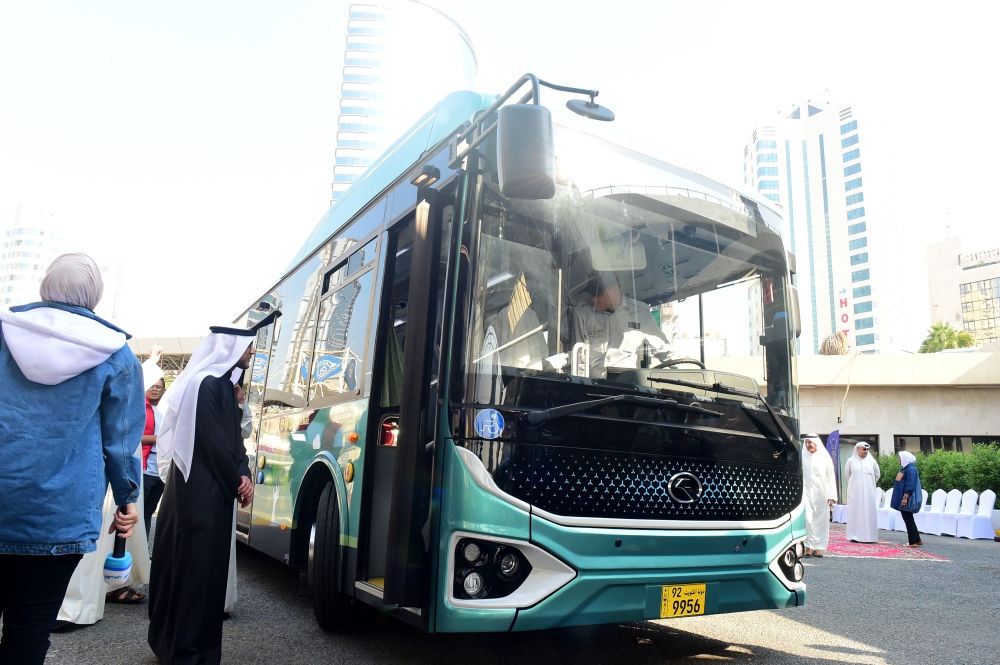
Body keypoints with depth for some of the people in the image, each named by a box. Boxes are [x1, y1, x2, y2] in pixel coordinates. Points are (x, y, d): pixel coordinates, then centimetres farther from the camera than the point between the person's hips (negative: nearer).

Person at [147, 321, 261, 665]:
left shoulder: (224, 384, 13)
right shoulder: (206, 383, -17)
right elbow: (213, 441, -19)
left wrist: (243, 475, -1)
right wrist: (237, 482, -8)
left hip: (213, 489, 10)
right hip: (199, 489, -10)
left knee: (204, 562, 16)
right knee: (195, 562, -1)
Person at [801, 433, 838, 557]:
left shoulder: (825, 458, 2)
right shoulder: (802, 457, 3)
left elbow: (831, 478, 3)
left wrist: (831, 496, -3)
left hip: (821, 495, 1)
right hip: (806, 493, 0)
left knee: (821, 521, 2)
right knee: (807, 518, -12)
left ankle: (819, 547, 11)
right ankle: (808, 546, -4)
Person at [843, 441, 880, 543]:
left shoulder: (871, 461, 4)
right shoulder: (851, 461, 1)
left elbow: (877, 474, 18)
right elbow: (847, 475, 14)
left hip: (868, 492, 1)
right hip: (855, 492, -1)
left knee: (869, 512, -1)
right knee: (855, 511, -2)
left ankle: (869, 536, 4)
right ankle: (855, 536, 0)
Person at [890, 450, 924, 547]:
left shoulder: (910, 469, -15)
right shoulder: (904, 468, 15)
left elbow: (910, 485, -21)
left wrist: (905, 497, -24)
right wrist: (900, 497, 23)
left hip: (907, 499, -10)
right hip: (902, 498, 10)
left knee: (908, 519, -4)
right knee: (909, 520, 14)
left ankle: (913, 542, 0)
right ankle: (917, 540, 20)